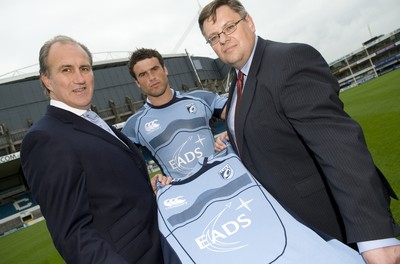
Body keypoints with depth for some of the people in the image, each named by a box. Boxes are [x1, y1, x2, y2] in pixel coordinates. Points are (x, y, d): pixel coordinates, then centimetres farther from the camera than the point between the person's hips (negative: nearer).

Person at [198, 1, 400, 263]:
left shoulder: (292, 58, -21)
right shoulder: (239, 79, 7)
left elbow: (337, 143, -31)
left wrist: (375, 236, -34)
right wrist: (232, 139, 0)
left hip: (332, 214, -8)